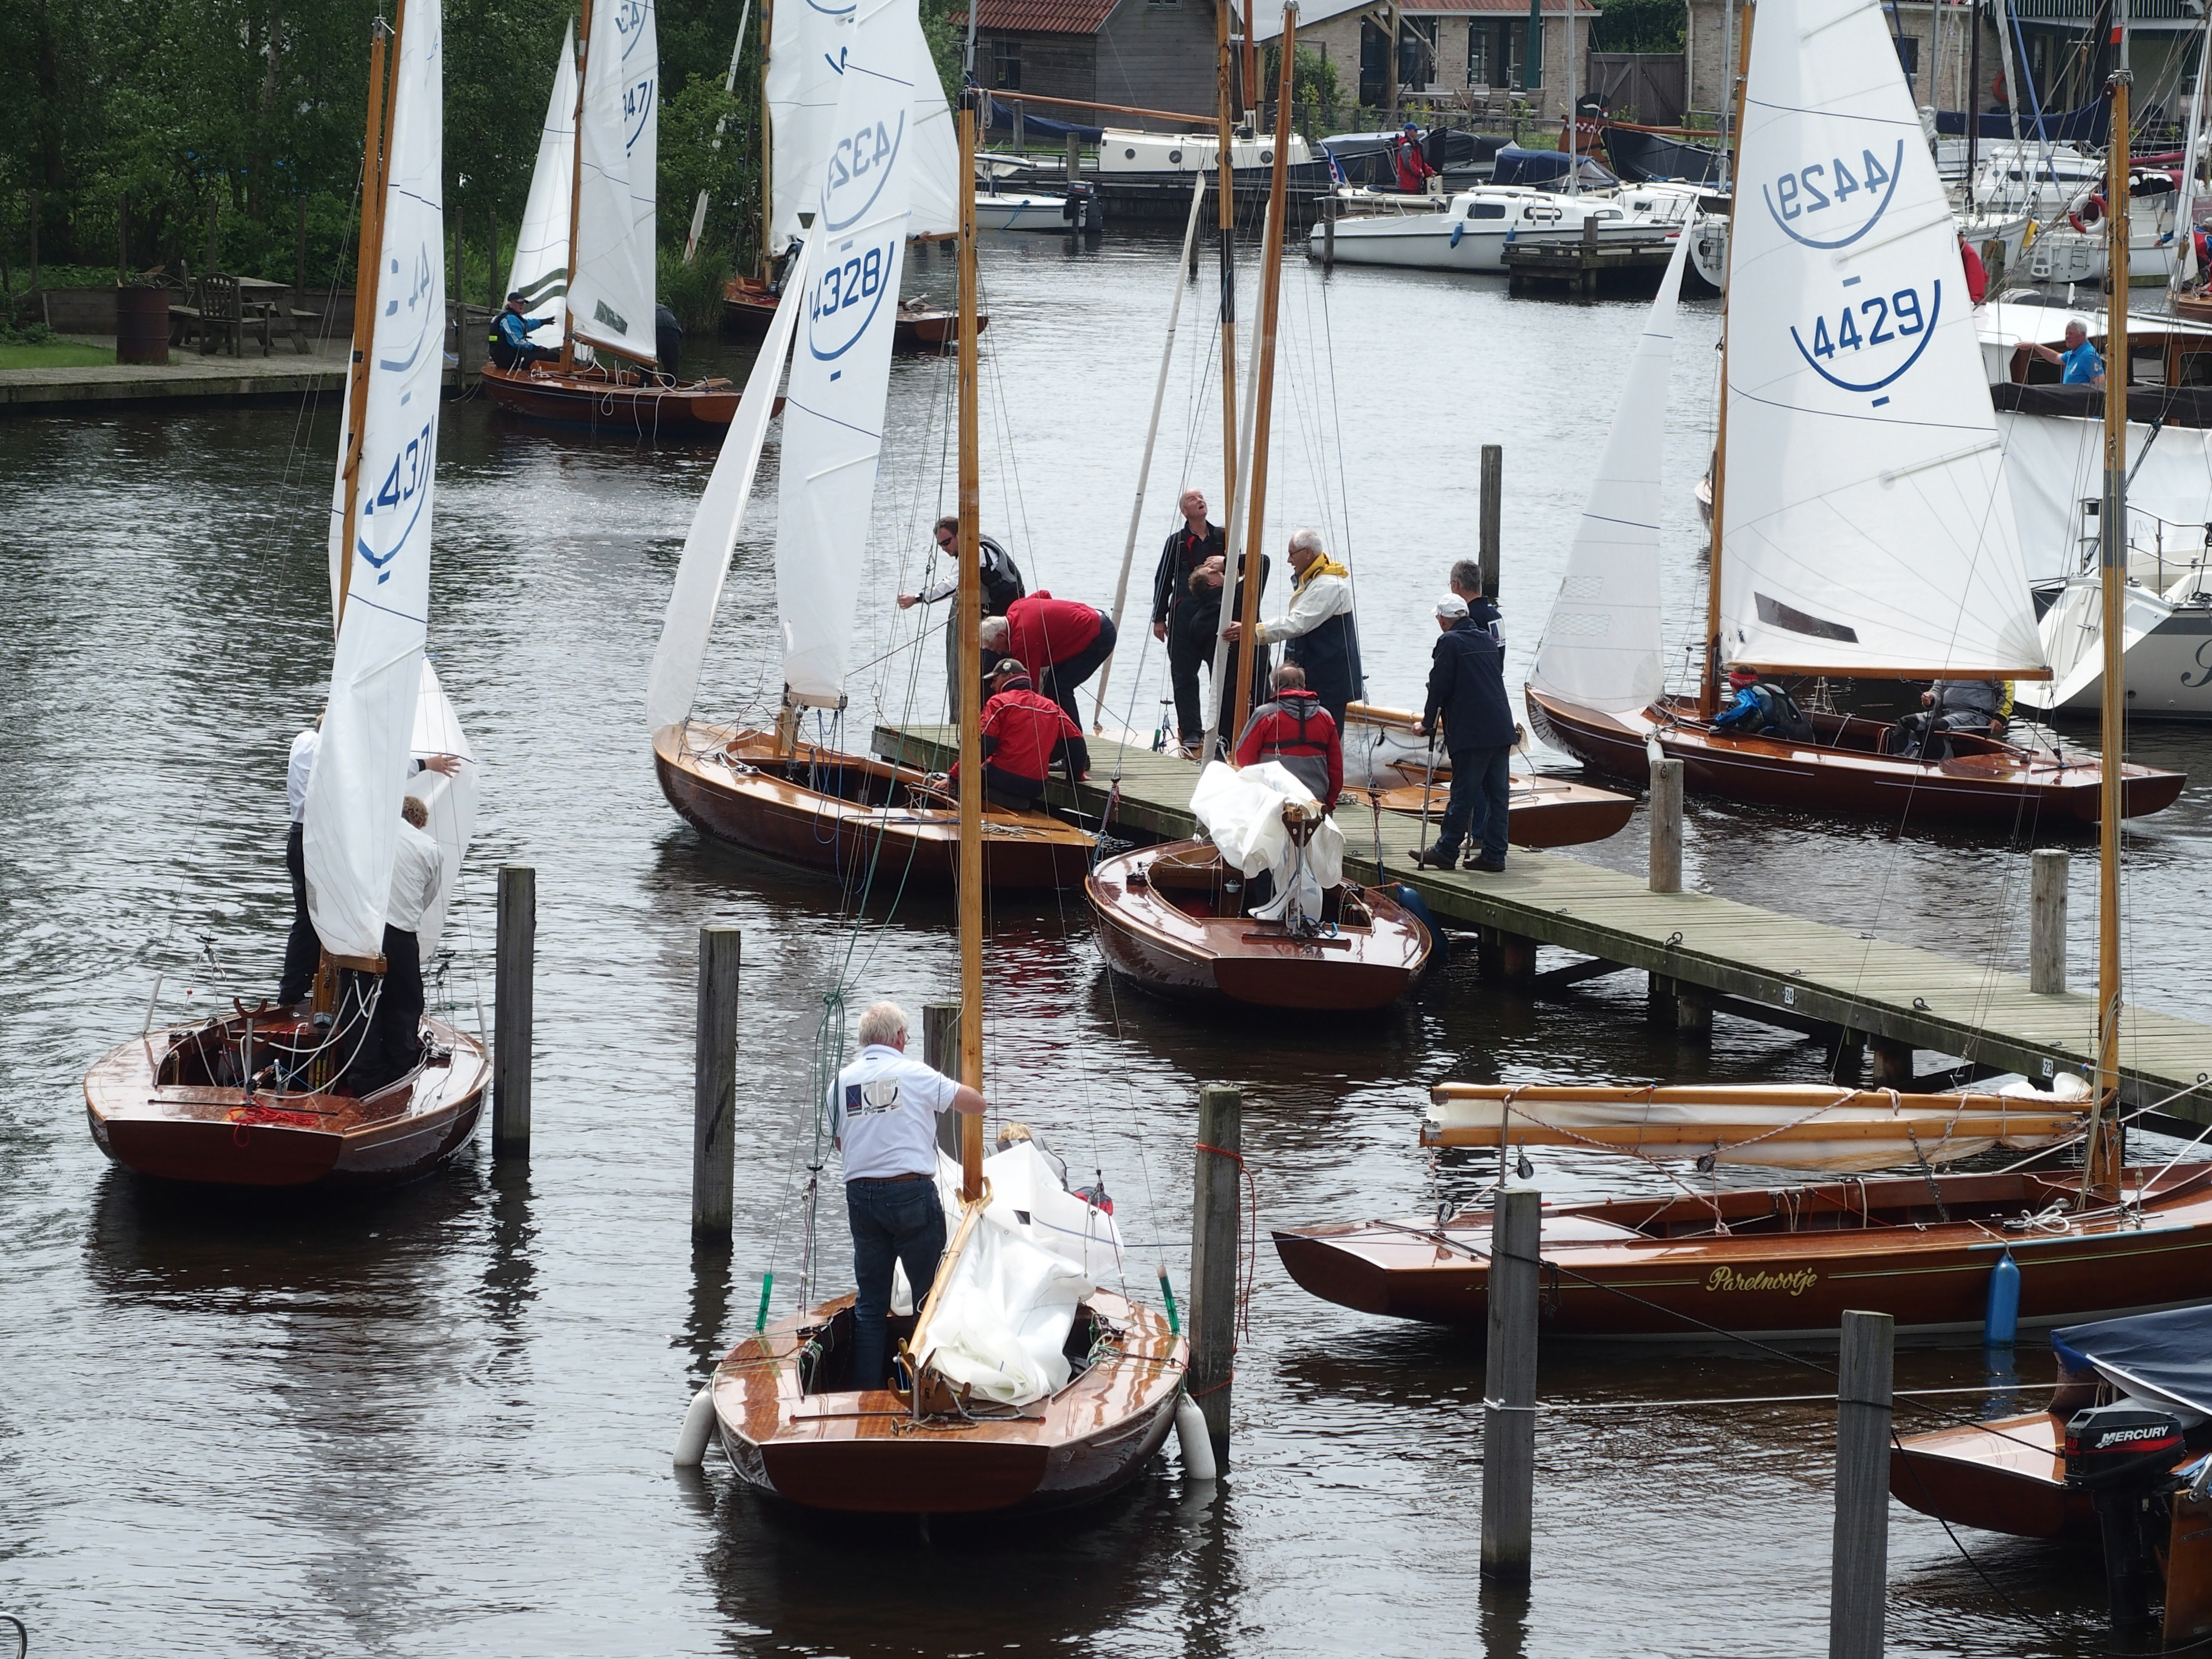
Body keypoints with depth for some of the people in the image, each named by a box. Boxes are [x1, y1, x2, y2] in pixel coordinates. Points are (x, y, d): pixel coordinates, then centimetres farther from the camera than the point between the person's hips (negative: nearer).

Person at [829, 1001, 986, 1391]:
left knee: (869, 1304, 9)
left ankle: (866, 1390, 7)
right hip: (912, 1194, -4)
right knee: (931, 1296, 5)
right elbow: (977, 1105, 0)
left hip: (861, 1195, 4)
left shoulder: (841, 1081, 6)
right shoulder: (914, 1074, -6)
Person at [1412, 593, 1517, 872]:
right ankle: (1494, 854, 7)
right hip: (1501, 730, 7)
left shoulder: (1450, 642, -6)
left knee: (1463, 793, -2)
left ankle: (1446, 851, 4)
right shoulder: (1487, 639, 15)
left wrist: (1428, 722, 4)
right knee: (1498, 793, 6)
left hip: (1470, 731, -7)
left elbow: (1439, 687, -7)